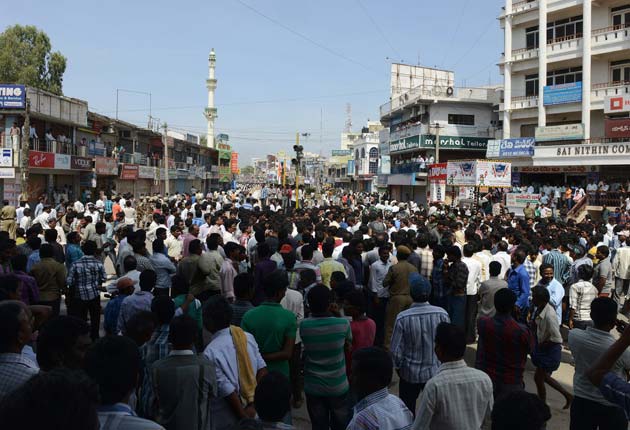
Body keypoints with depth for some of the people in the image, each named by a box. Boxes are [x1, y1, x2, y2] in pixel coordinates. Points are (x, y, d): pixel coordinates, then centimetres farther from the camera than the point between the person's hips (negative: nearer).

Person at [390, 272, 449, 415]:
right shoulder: (441, 314, -16)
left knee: (407, 411, 17)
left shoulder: (403, 318, -21)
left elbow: (396, 350, -13)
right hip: (435, 371, 2)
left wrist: (399, 367, 6)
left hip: (410, 373, -1)